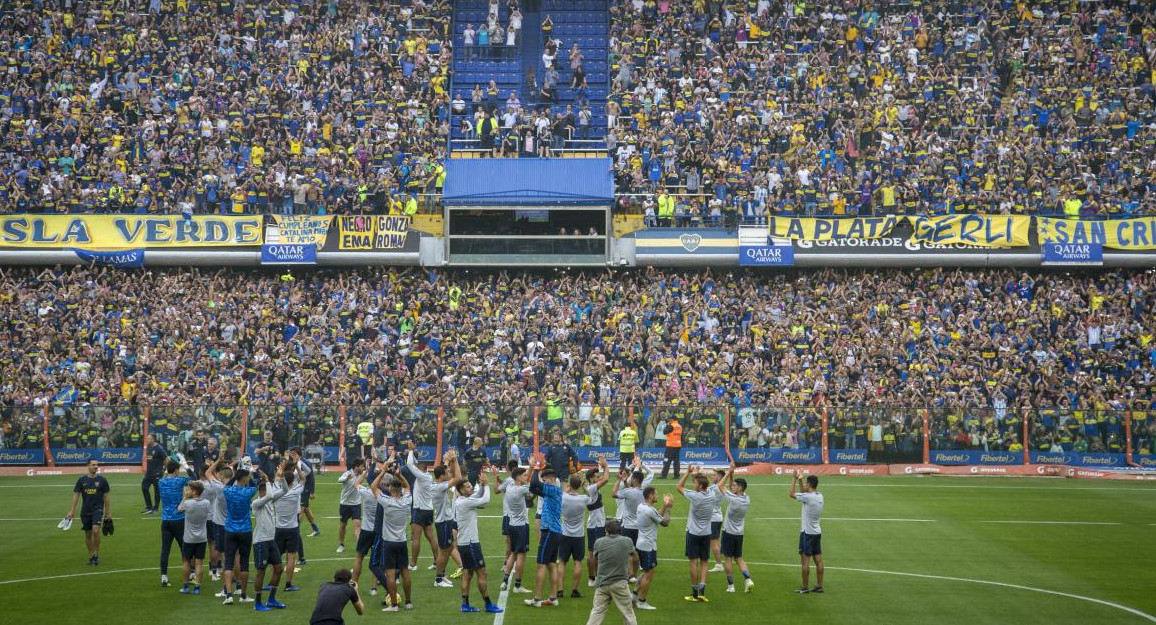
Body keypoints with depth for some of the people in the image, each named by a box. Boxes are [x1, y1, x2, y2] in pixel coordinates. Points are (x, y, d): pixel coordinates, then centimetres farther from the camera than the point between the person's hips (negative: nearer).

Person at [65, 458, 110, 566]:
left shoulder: (102, 480, 0)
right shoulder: (81, 480, 1)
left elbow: (106, 497, 6)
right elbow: (76, 496, 2)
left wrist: (108, 512, 6)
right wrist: (71, 511, -5)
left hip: (98, 509, -2)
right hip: (85, 511, 2)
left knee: (96, 530, -20)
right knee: (88, 534, 8)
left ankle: (96, 554, -7)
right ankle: (91, 556, 21)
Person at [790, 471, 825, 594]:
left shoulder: (808, 497, -19)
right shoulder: (820, 496, 5)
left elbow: (792, 494, -8)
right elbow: (803, 493, 21)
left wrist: (795, 479, 0)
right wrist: (800, 480, 14)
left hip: (807, 533, -8)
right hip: (817, 532, 8)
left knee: (805, 560, -3)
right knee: (818, 560, 9)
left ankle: (804, 588, 0)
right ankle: (819, 586, 13)